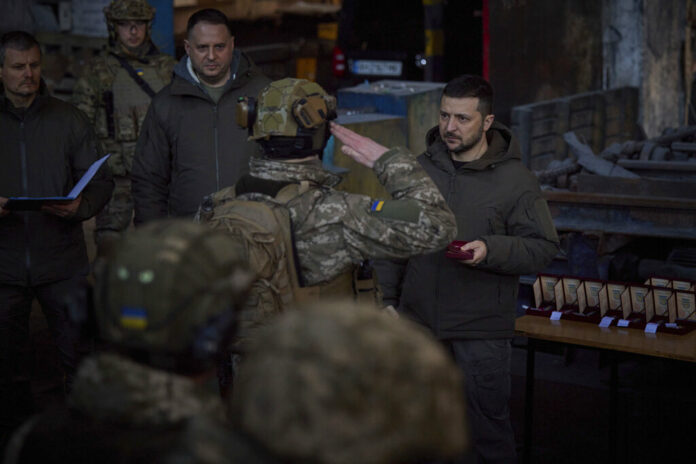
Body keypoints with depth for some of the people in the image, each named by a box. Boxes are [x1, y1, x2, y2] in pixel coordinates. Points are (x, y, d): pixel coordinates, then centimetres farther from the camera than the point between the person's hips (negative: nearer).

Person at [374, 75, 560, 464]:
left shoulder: (516, 180, -7)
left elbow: (544, 247, -7)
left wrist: (491, 250, -22)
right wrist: (386, 299, 6)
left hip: (482, 331, -4)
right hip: (417, 319, 4)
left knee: (489, 424, 5)